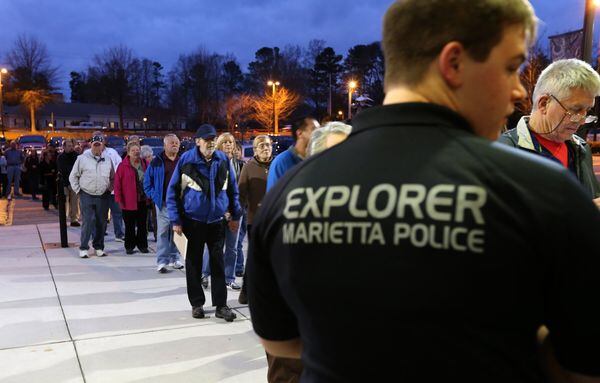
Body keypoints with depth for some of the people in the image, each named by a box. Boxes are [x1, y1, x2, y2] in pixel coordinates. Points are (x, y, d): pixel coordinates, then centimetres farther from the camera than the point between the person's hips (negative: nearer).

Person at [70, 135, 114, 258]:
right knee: (88, 222, -8)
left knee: (101, 223, 7)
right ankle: (83, 248, 2)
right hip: (87, 196, -3)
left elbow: (113, 177, 19)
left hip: (103, 197, 3)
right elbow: (73, 176, 5)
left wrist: (109, 189, 8)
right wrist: (78, 190, 0)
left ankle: (98, 247, 19)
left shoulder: (108, 160, 8)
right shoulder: (82, 158, -1)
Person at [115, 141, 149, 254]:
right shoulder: (123, 166, -6)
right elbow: (117, 183, -8)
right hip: (129, 201, -3)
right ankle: (129, 246, 18)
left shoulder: (145, 164, 5)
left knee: (142, 224, 12)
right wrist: (119, 199, -13)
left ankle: (142, 245, 22)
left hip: (143, 200, 3)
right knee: (130, 225, 7)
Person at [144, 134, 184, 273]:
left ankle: (175, 258, 19)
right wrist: (154, 196, -3)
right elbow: (147, 182, 6)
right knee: (163, 232, -4)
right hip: (163, 203, -2)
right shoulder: (157, 162, 3)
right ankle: (162, 261, -1)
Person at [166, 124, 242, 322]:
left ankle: (221, 305, 13)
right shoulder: (186, 160, -9)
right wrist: (175, 220, -8)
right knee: (194, 263, 9)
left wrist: (235, 215, 8)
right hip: (193, 221, -2)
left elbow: (232, 188, 9)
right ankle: (197, 304, 22)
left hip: (217, 221, 2)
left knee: (218, 262, 6)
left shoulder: (223, 160, -1)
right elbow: (173, 190, -5)